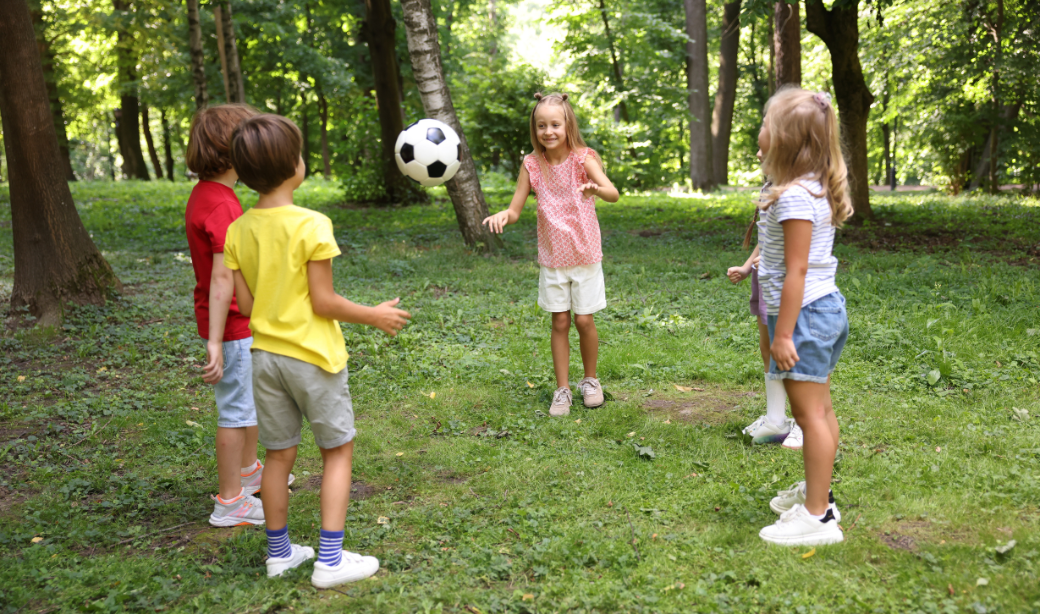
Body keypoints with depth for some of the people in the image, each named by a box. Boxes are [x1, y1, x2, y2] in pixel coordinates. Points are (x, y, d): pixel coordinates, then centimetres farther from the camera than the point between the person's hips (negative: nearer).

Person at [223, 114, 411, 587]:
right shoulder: (312, 225, -17)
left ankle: (279, 552, 28)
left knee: (279, 455, 16)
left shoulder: (238, 230, 0)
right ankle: (330, 560, 9)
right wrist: (374, 316, -2)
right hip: (312, 354, -5)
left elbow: (245, 304, 3)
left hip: (265, 353, 5)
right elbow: (323, 302, -16)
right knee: (337, 451, 9)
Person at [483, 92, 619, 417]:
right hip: (552, 256, 2)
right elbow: (515, 211, -4)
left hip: (585, 254, -2)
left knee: (584, 320, 3)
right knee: (560, 322, 6)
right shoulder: (532, 164, -5)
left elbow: (613, 193, -30)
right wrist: (501, 215, -27)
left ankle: (590, 380, 26)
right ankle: (562, 389, 17)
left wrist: (596, 189, -52)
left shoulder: (583, 158, -13)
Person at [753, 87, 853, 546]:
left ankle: (817, 517, 3)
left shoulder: (793, 197, -20)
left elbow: (796, 271, -23)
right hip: (827, 306, 10)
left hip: (804, 313, -10)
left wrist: (783, 333, -21)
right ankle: (817, 491, 33)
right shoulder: (817, 189, 11)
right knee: (819, 409, 19)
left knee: (810, 413, -5)